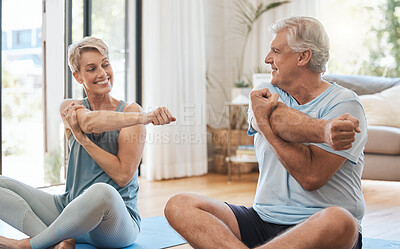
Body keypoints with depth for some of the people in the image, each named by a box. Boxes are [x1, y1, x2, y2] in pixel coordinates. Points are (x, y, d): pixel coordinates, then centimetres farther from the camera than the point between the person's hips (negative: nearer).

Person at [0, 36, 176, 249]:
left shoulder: (131, 111, -2)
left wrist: (83, 138, -14)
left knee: (101, 192, -40)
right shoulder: (70, 109, 7)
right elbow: (89, 122, -20)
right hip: (69, 211, 4)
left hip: (117, 222, -4)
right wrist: (147, 118, -31)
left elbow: (123, 175, -11)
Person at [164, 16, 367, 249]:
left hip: (316, 226, -4)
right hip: (264, 219, 5)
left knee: (337, 221, -41)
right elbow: (277, 119, -14)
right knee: (179, 205, -13)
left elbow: (311, 176, -17)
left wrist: (264, 122, -13)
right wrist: (325, 131, -30)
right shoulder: (266, 93, 13)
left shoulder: (344, 103, -4)